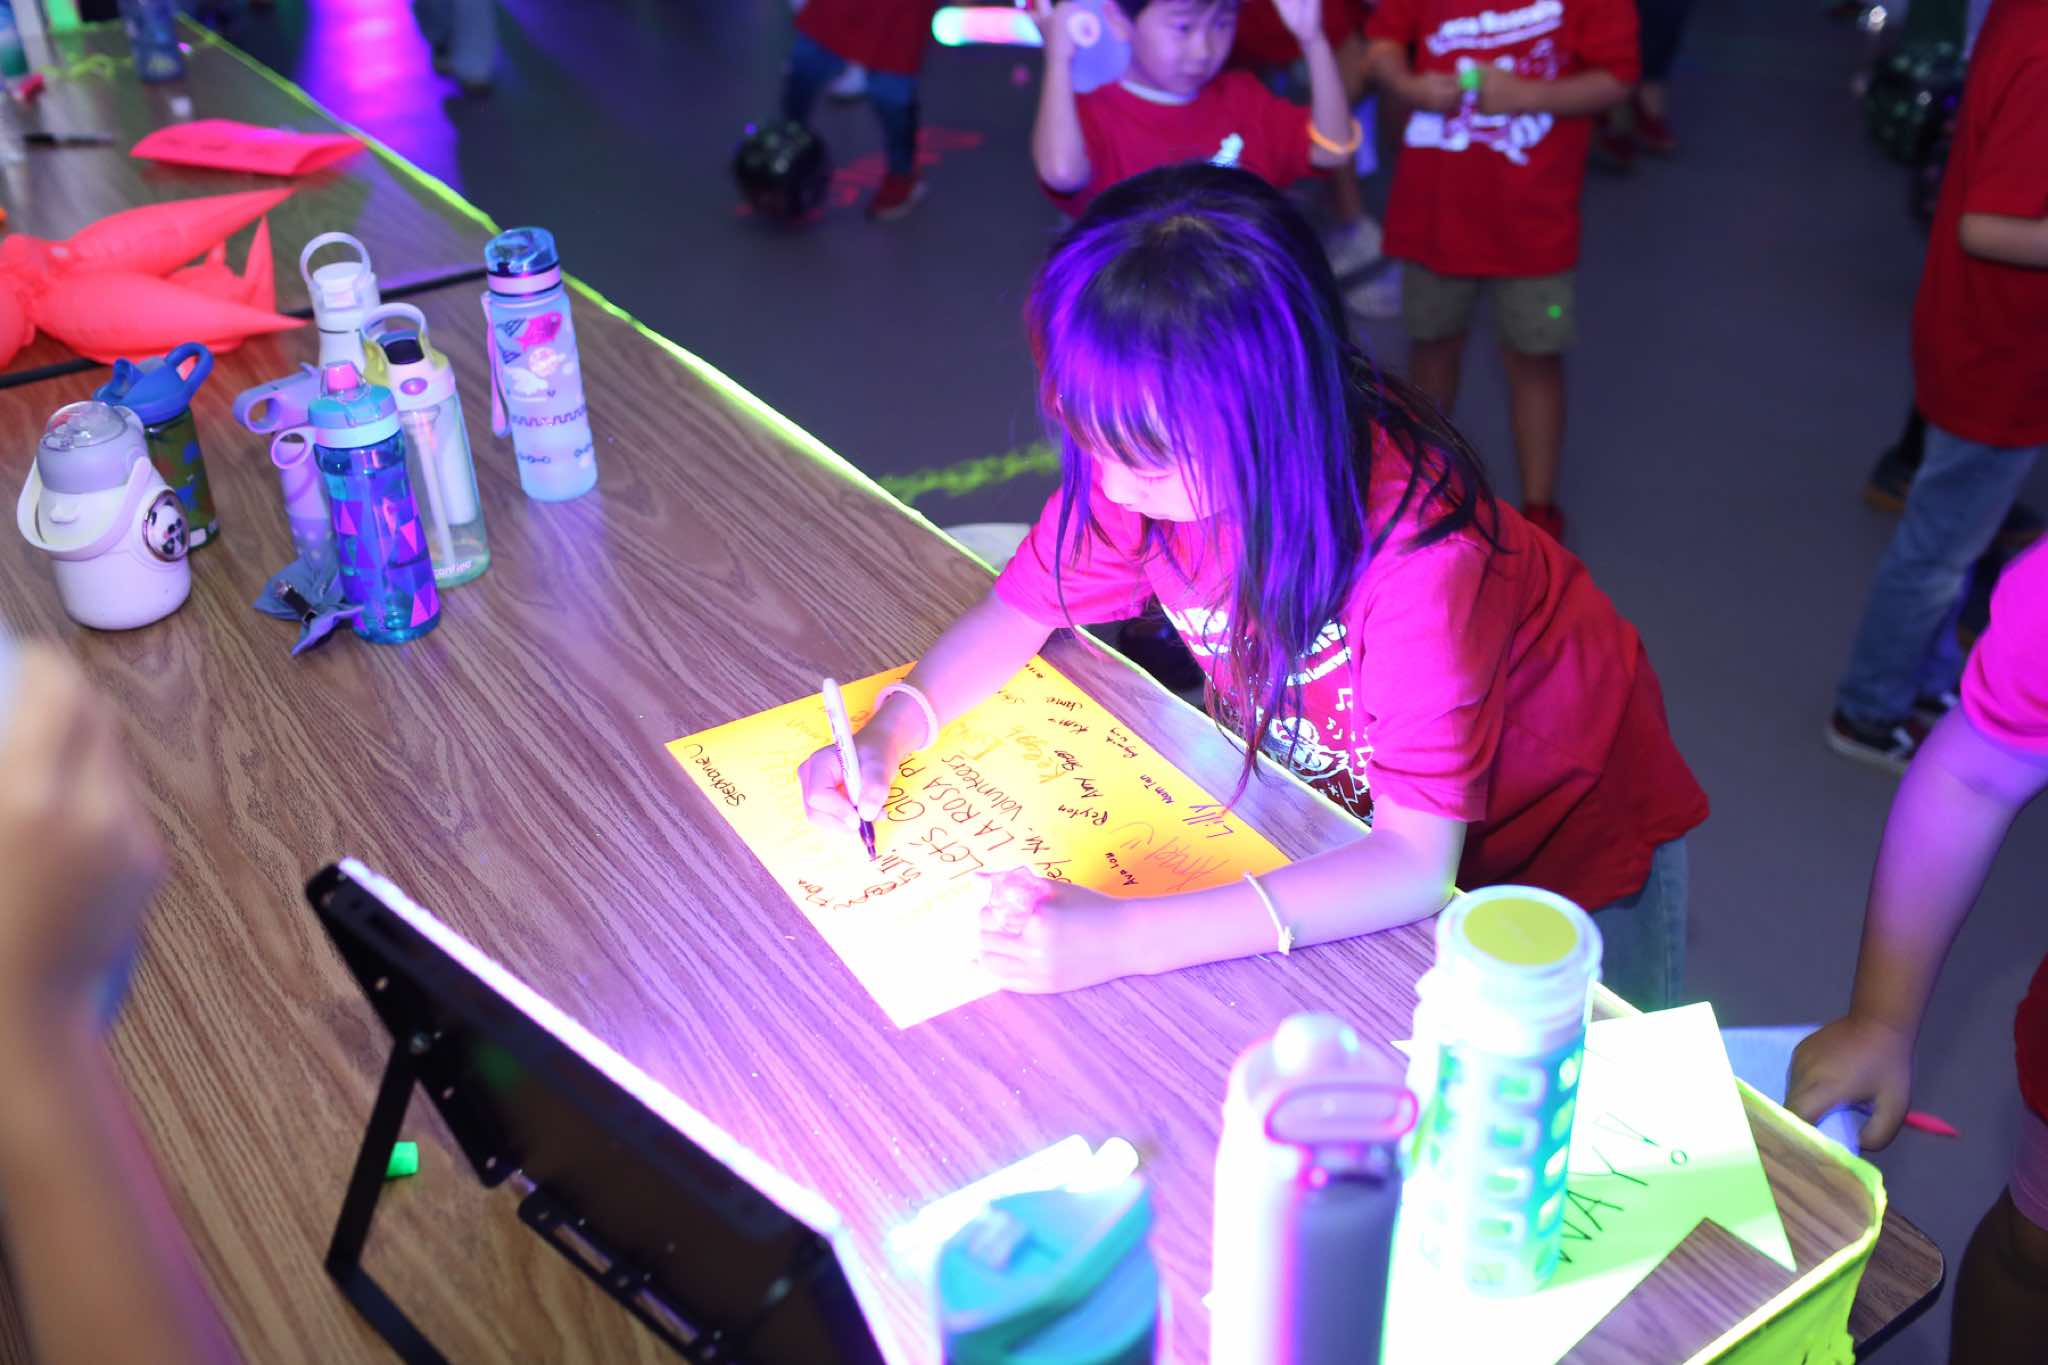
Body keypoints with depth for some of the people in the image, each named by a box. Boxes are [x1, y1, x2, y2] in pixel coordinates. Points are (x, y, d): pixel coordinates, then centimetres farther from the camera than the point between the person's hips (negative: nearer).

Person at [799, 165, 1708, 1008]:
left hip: (1557, 844, -4)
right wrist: (887, 734, -24)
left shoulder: (1413, 549, -39)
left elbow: (1414, 869, -39)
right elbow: (1015, 615, -5)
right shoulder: (1153, 454, -22)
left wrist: (1119, 940, -47)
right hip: (1349, 827, 5)